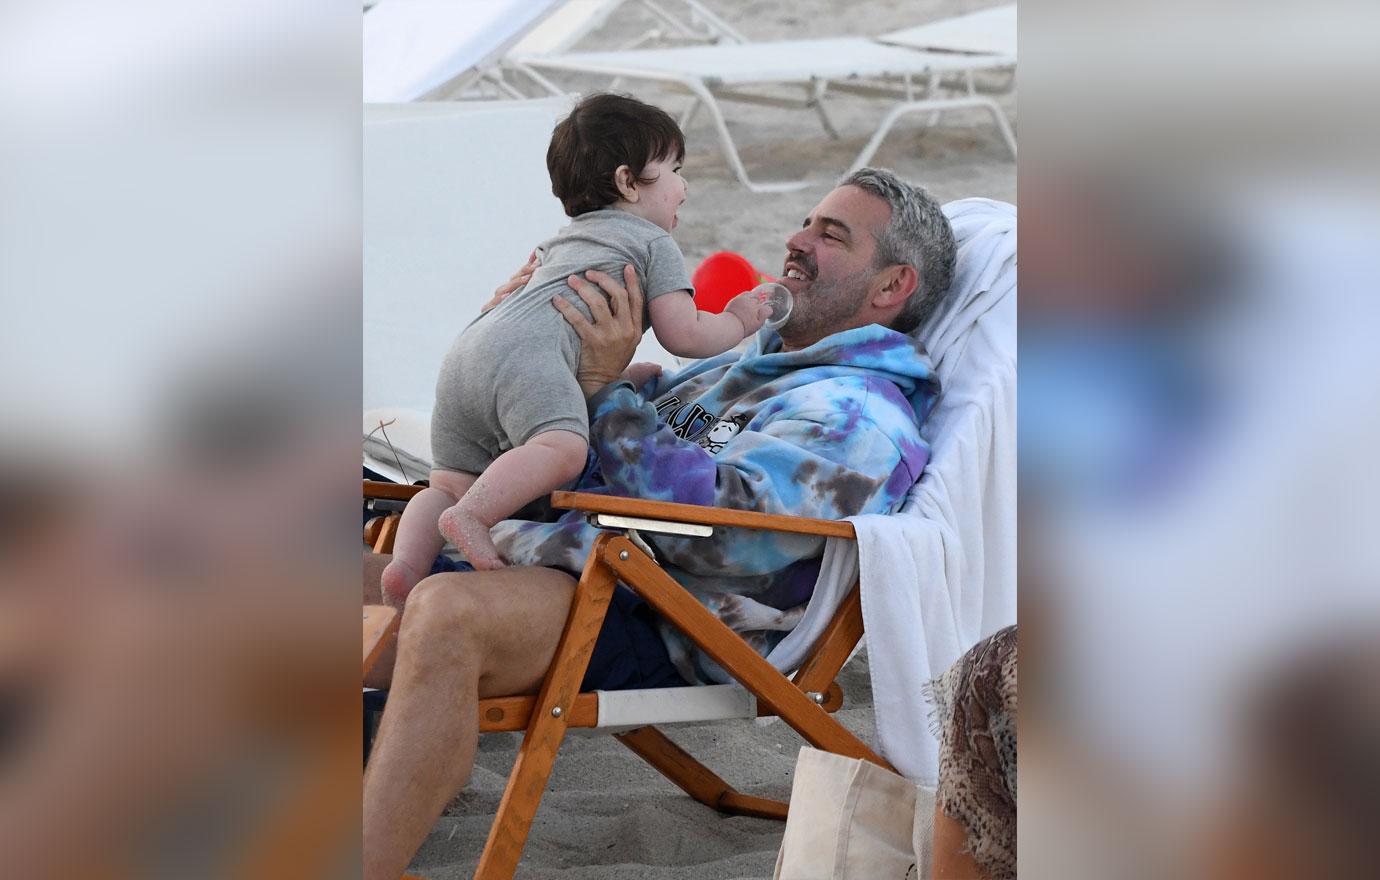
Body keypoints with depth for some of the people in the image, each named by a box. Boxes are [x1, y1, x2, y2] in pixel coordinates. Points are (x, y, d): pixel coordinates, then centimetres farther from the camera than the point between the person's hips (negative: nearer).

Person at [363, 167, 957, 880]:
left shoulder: (864, 416, -3)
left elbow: (724, 529, -19)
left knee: (446, 613, -36)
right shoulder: (745, 364, 28)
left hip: (659, 635, -10)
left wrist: (606, 387, -13)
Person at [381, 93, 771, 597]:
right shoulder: (654, 242, 18)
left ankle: (408, 564, -17)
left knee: (451, 483, 7)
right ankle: (471, 517, -45)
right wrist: (738, 322, 26)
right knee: (563, 447, -29)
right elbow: (682, 334, 9)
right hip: (524, 351, -8)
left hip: (469, 348, 8)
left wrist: (630, 374, 53)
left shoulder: (560, 243, 42)